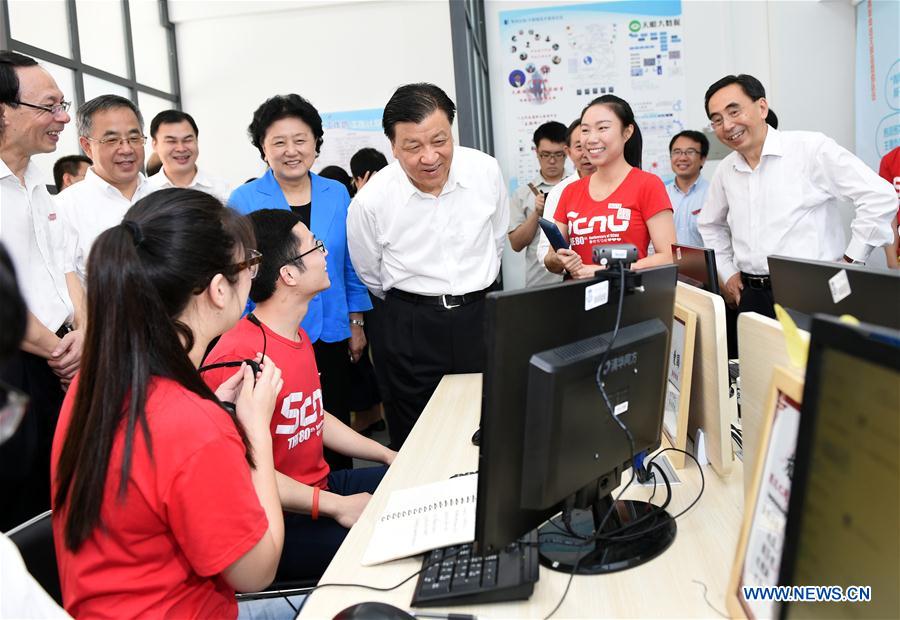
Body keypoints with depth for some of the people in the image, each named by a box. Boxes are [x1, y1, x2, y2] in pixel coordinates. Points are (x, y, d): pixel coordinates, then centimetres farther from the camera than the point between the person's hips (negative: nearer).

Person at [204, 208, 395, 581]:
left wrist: (391, 457, 14)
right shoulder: (240, 357, -25)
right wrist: (336, 506, -24)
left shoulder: (298, 337, 9)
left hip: (320, 486, 10)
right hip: (277, 522, -10)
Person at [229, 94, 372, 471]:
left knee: (337, 426, 15)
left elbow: (351, 264, 9)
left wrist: (356, 323, 9)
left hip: (332, 335, 3)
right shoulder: (244, 200, -6)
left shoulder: (337, 194, 3)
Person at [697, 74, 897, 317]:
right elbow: (710, 224, 27)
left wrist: (849, 263, -8)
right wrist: (727, 272, 17)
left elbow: (880, 197, -9)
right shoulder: (725, 170, 10)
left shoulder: (811, 148, -7)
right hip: (752, 298, 5)